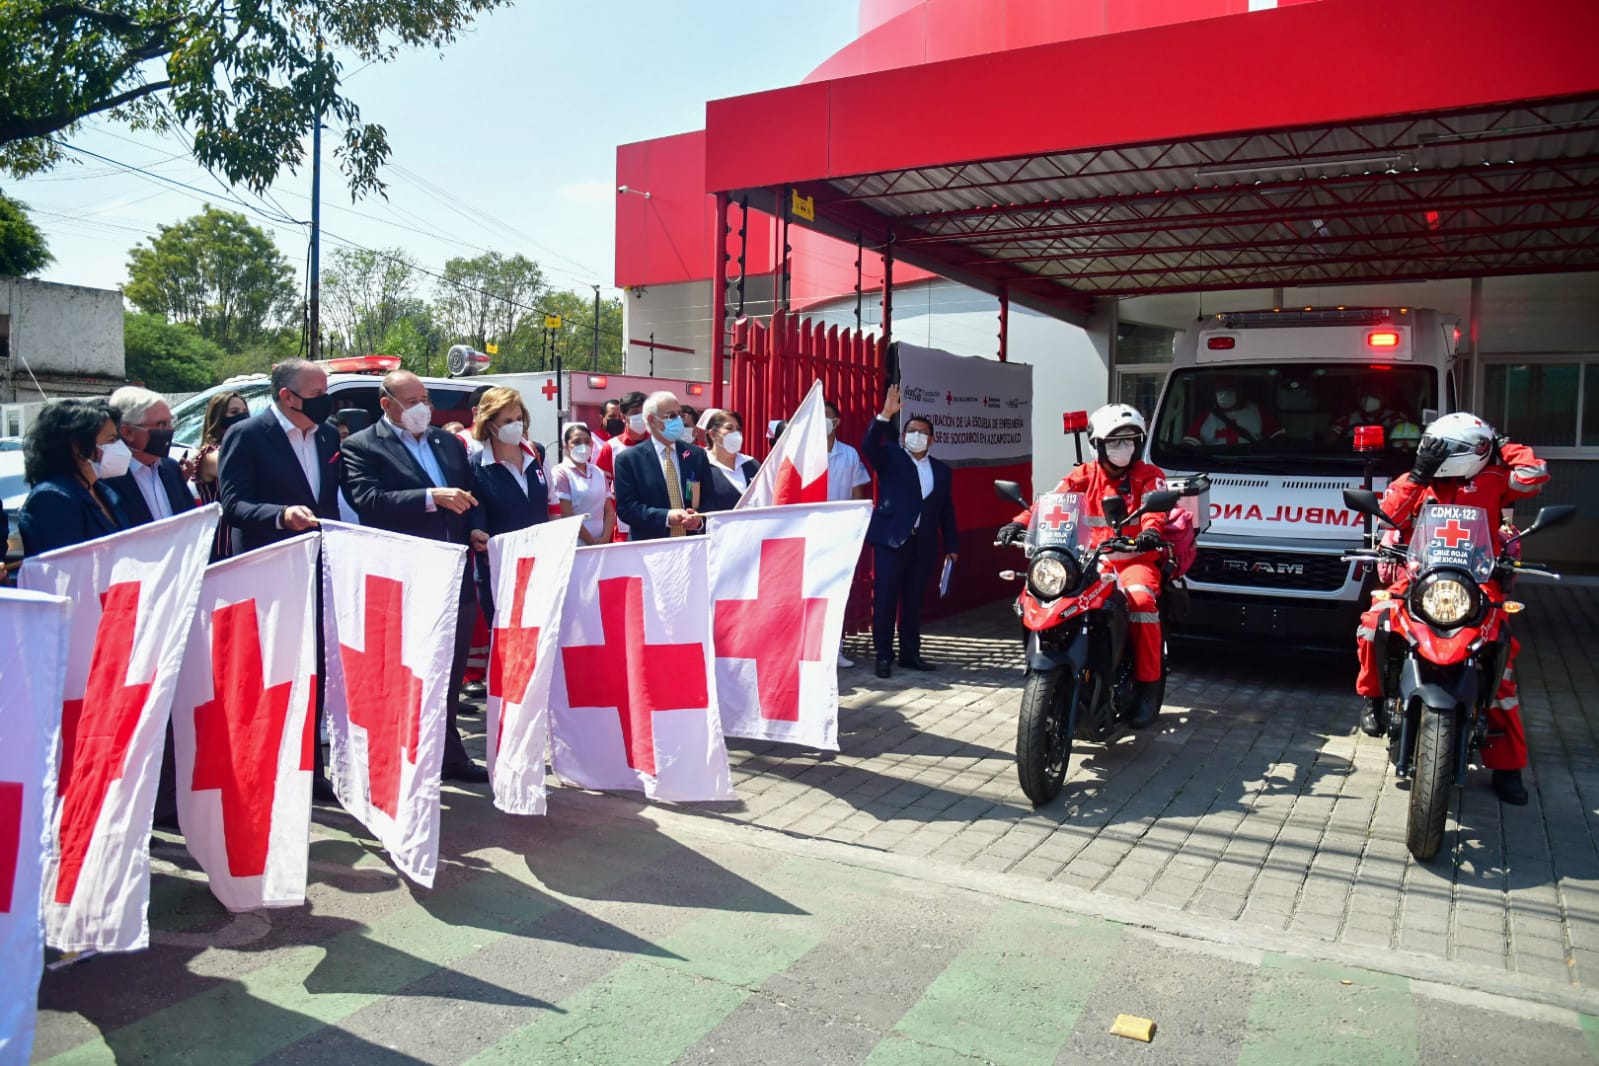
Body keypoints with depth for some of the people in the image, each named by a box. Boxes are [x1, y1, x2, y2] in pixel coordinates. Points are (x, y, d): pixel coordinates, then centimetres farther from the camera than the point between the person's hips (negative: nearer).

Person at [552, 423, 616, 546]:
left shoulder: (598, 473, 13)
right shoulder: (560, 473, -4)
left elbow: (609, 511, 10)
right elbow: (567, 517, -11)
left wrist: (605, 539, -5)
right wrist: (592, 542, -12)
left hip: (601, 544, 4)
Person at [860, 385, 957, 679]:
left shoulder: (942, 471, 16)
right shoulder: (890, 457, 5)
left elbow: (946, 511, 16)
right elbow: (870, 446, -16)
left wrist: (951, 546, 12)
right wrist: (885, 415, -28)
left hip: (923, 545, 4)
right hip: (890, 540, -4)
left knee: (913, 601, 10)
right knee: (885, 599, -3)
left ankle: (910, 653, 18)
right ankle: (884, 655, 3)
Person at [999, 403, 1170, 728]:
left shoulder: (1149, 476, 5)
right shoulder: (1083, 477, 10)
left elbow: (1155, 507, -15)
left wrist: (1151, 530, -40)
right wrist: (1020, 523, -25)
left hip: (1136, 558, -3)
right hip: (1093, 561, 3)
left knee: (1141, 598, -32)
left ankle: (1149, 687, -22)